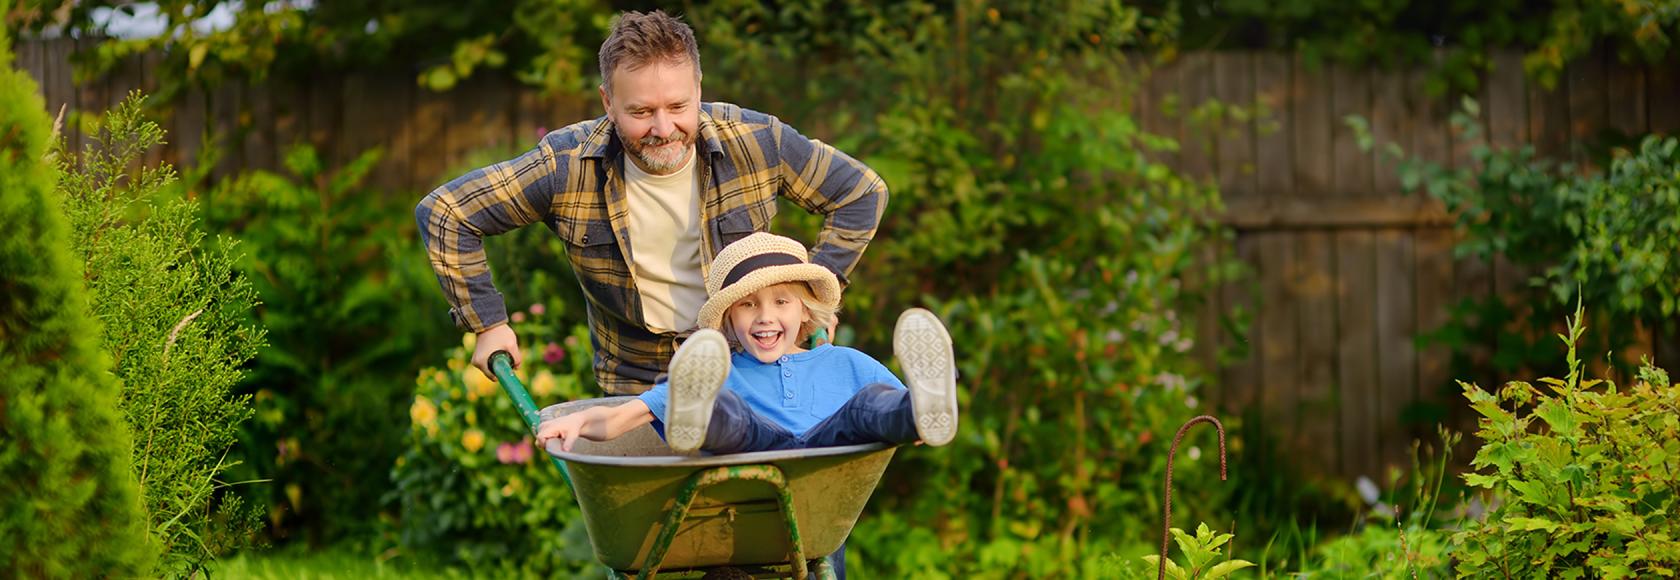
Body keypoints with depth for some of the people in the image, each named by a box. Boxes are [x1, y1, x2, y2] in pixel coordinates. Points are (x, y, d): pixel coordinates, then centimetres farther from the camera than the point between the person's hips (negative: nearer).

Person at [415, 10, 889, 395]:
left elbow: (862, 194, 2)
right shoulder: (568, 166, -16)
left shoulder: (757, 143, -13)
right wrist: (487, 323, -7)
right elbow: (444, 213, -7)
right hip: (635, 389, 0)